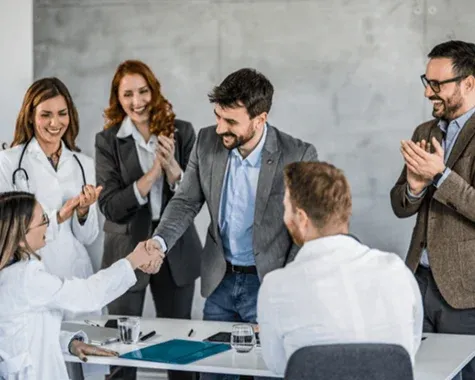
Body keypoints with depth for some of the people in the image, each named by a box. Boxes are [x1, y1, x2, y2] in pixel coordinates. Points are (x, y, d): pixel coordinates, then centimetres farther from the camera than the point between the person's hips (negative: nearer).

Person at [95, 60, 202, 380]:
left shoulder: (182, 132, -2)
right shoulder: (108, 141, -4)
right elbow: (110, 207, -11)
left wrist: (172, 168, -22)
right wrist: (152, 174, -22)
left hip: (176, 249, 1)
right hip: (128, 250, -1)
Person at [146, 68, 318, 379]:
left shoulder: (298, 157, -17)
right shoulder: (207, 141, -6)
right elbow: (186, 201, 2)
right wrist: (159, 242, -17)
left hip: (268, 283, -4)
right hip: (219, 280, 4)